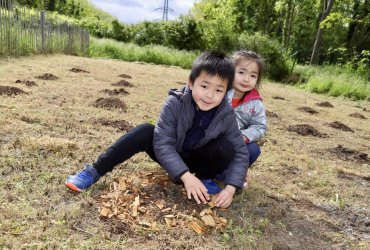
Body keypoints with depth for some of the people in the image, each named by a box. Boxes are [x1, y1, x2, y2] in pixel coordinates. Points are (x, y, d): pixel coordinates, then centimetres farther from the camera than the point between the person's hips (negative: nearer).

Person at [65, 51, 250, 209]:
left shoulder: (226, 116, -21)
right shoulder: (174, 103, -26)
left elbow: (241, 152, -15)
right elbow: (162, 143, -29)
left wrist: (230, 187, -29)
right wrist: (186, 176, -39)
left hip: (196, 160, 2)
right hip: (171, 157, -1)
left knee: (226, 148, -27)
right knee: (145, 132, -30)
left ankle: (205, 179, 1)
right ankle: (95, 171, -22)